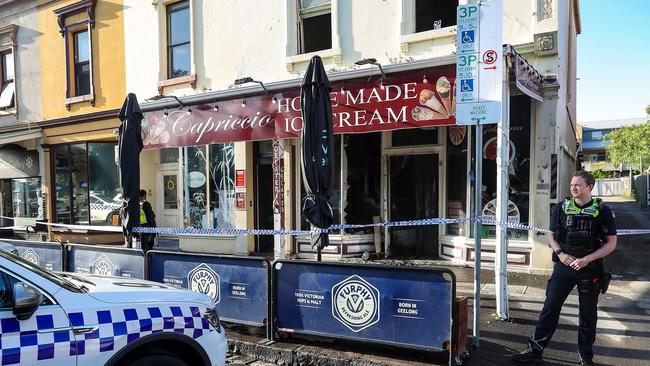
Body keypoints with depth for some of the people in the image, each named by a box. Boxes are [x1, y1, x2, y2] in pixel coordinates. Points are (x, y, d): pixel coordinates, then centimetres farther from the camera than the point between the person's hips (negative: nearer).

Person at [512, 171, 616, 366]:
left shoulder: (602, 211, -4)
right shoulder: (561, 208, 3)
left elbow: (611, 243, -3)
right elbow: (551, 236, 10)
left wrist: (587, 259, -15)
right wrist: (560, 253, -9)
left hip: (590, 270, -1)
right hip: (563, 266, 1)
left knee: (588, 314, 12)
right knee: (550, 308, 1)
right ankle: (535, 350, 8)